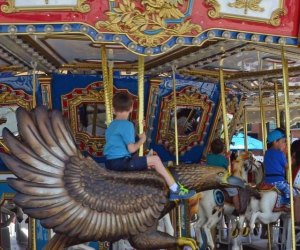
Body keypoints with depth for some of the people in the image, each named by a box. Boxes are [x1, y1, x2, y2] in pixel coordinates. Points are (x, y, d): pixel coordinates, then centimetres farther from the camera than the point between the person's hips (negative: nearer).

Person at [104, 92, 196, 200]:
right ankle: (175, 190, -1)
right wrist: (142, 140, 3)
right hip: (120, 162, -9)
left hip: (110, 162, 9)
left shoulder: (111, 125, 14)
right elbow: (131, 149, -16)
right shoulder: (127, 124, -11)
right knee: (155, 159, -4)